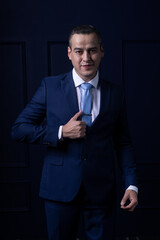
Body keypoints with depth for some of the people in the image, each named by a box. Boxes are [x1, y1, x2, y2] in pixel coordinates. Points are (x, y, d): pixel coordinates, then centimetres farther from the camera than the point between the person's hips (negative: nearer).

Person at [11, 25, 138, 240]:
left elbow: (123, 142, 7)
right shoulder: (50, 87, -1)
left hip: (102, 191, 1)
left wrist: (131, 185, -2)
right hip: (60, 189, -1)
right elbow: (19, 129, -3)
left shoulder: (115, 93, 3)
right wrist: (61, 133, -15)